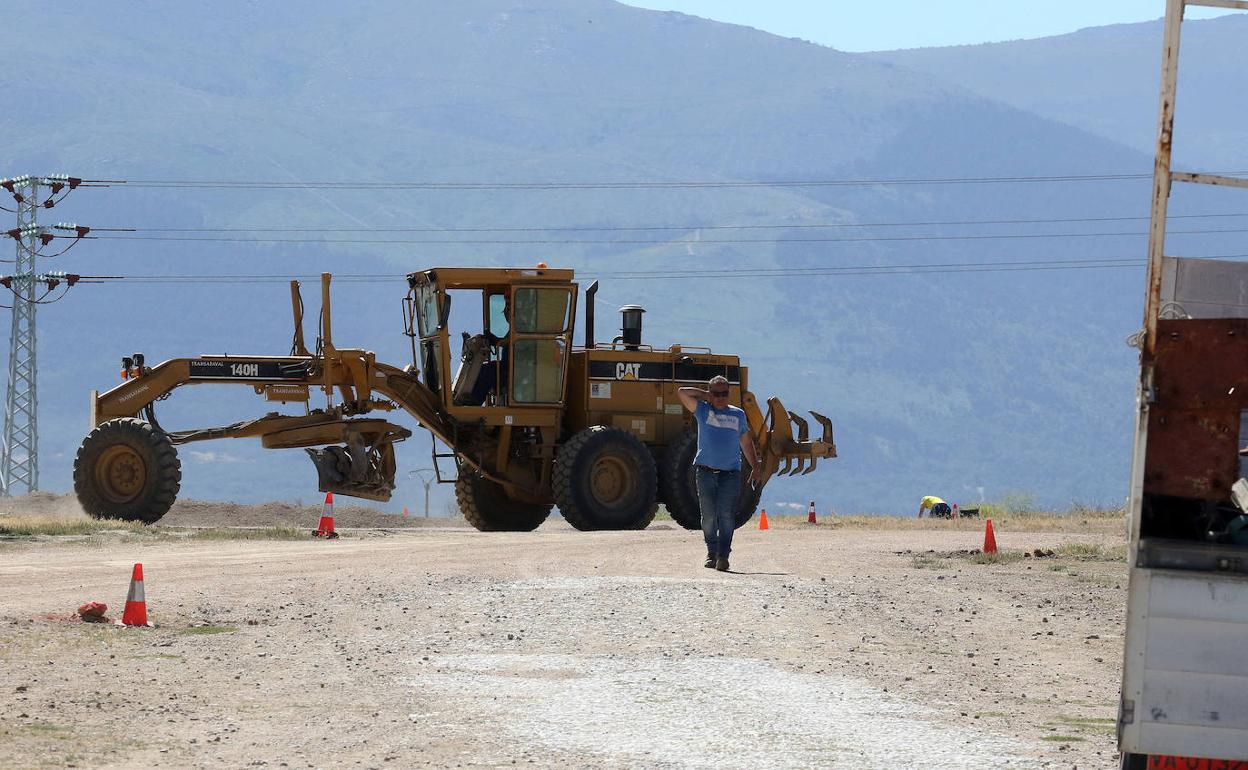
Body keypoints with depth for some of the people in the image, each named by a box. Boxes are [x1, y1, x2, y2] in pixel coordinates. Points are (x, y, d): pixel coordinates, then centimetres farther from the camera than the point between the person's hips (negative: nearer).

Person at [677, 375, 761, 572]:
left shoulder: (738, 414, 14)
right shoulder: (702, 410, 8)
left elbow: (746, 442, 22)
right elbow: (682, 392, -1)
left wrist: (755, 467, 19)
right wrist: (706, 396, 7)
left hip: (730, 474, 0)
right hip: (705, 472, 0)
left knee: (726, 514, -11)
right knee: (708, 515, 3)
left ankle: (723, 556, -15)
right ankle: (711, 553, 18)